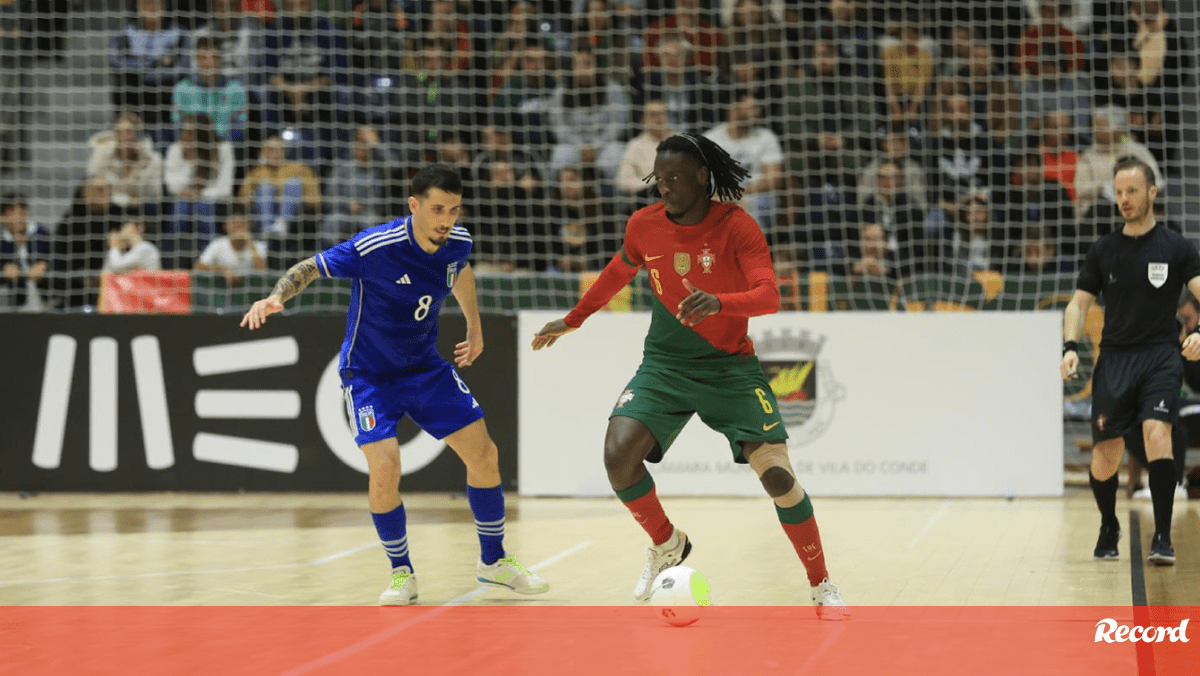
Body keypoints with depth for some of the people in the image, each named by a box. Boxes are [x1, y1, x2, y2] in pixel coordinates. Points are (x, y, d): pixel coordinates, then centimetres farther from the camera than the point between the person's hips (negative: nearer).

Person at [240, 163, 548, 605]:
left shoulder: (458, 243, -9)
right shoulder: (375, 247, -27)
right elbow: (310, 267, -18)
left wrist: (475, 330, 24)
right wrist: (276, 297, -37)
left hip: (426, 367, 5)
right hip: (369, 374, -5)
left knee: (484, 455, 1)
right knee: (385, 467, -22)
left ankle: (493, 561, 22)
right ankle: (401, 574, 1)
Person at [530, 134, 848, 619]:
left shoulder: (737, 227, -15)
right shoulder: (644, 225, -3)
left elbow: (769, 296, -27)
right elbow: (619, 272, 19)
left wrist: (719, 302, -46)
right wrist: (572, 321, 27)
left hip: (730, 365, -3)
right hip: (665, 363, 3)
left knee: (776, 474, -14)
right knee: (618, 454, -19)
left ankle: (822, 587, 5)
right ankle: (667, 546, 9)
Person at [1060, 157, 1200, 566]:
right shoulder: (1103, 251, 8)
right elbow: (1079, 303, 11)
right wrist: (1071, 346, -7)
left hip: (1161, 357, -3)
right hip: (1114, 359, 3)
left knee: (1157, 431, -25)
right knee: (1105, 454, -1)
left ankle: (1162, 538, -22)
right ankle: (1108, 527, 28)